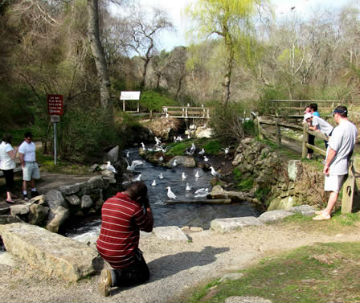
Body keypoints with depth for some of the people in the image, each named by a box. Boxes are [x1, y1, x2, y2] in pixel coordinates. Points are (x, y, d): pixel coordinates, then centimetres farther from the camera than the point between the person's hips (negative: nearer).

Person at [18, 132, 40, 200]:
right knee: (26, 179, -5)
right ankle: (25, 195, -2)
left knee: (33, 178, 15)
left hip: (34, 163, 8)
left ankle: (33, 192, 27)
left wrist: (35, 163, 13)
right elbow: (21, 157, -17)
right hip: (27, 164, -8)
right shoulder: (22, 146, -15)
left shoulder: (33, 144, 10)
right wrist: (24, 166, -19)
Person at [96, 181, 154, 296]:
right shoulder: (135, 208, -21)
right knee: (144, 275, 14)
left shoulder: (107, 202, 2)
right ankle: (113, 277, -8)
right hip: (122, 255, -8)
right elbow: (148, 227, -7)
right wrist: (147, 207, 3)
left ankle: (117, 270, 8)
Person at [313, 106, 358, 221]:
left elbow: (333, 150, -21)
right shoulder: (353, 128, 5)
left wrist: (326, 164, -14)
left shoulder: (339, 129, -23)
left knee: (334, 190, -2)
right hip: (344, 164, 8)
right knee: (335, 190, 16)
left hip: (335, 165, -8)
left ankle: (327, 214, 6)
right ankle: (327, 209, 27)